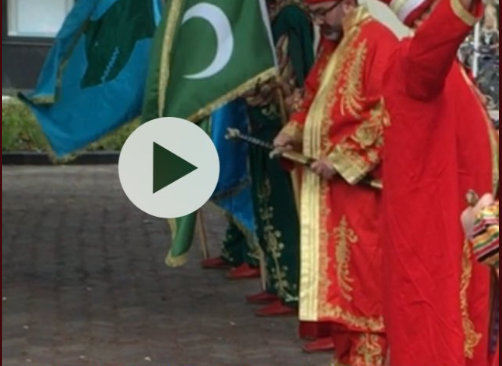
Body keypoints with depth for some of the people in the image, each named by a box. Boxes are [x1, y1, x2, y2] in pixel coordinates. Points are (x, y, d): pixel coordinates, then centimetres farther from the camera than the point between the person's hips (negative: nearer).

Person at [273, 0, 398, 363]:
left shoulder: (378, 41, -13)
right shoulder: (333, 44, 15)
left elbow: (386, 112, -20)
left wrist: (341, 158, -20)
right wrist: (294, 131, 7)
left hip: (360, 182, -9)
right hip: (330, 181, 9)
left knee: (363, 270, -7)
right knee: (337, 266, 11)